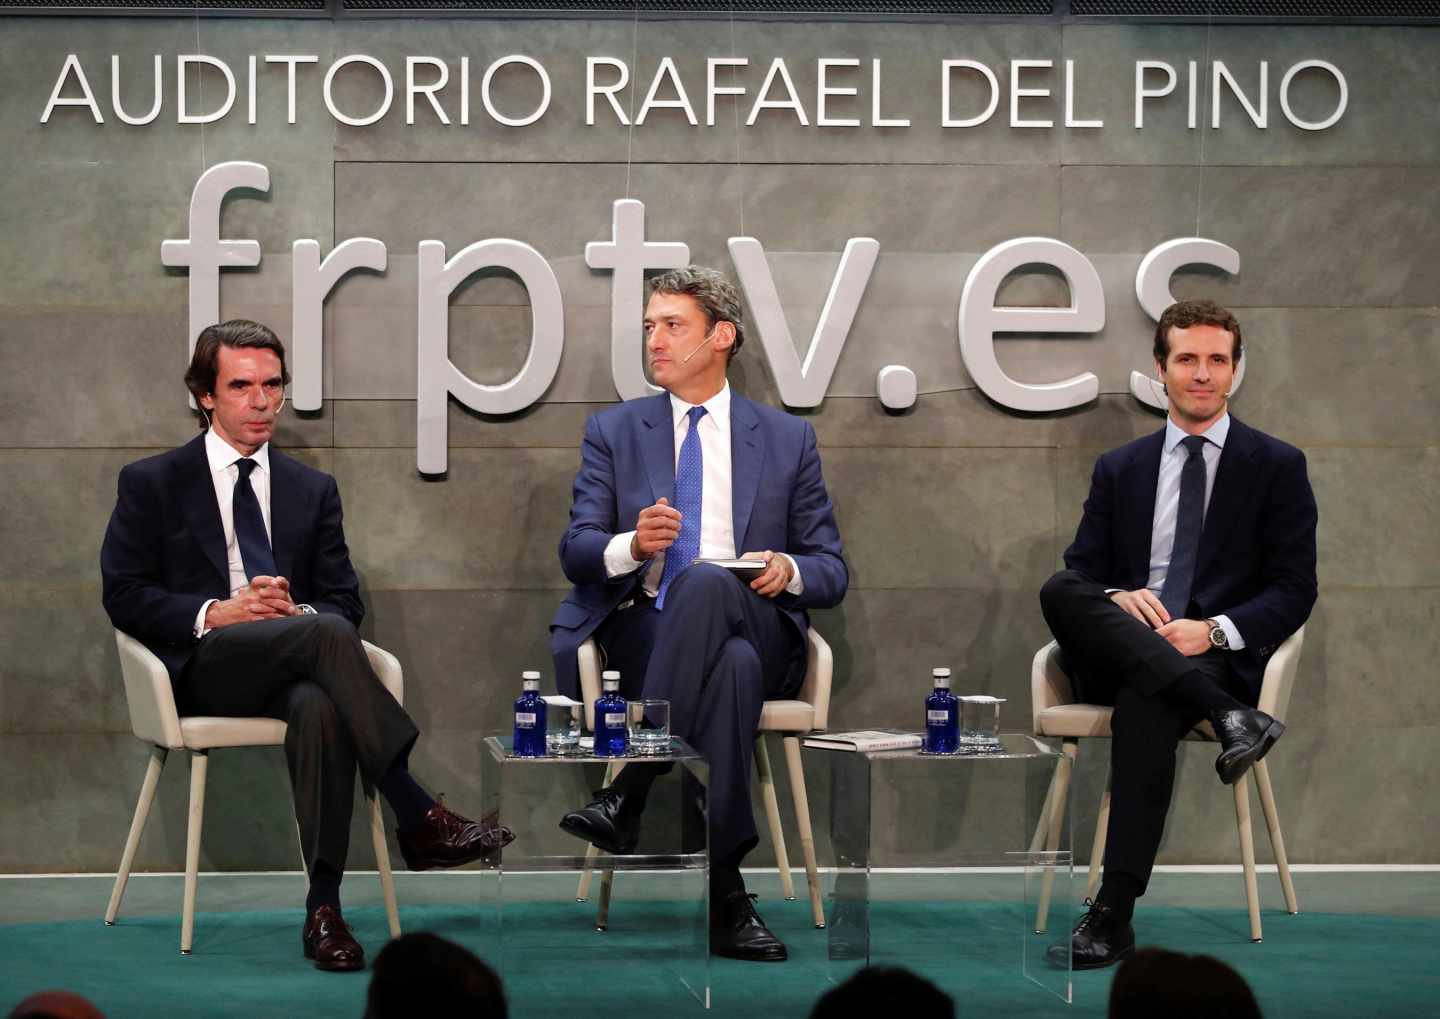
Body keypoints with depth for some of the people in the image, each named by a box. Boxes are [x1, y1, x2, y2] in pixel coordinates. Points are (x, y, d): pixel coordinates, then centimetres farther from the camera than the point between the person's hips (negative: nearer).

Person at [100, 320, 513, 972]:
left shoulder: (312, 490, 21)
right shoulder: (151, 484, 12)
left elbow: (345, 600, 15)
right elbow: (124, 595, 4)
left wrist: (300, 611, -10)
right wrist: (214, 613, -12)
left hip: (293, 670, 3)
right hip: (203, 668, -3)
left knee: (320, 708, -37)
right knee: (326, 635, -34)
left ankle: (324, 907, -39)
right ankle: (418, 819, -35)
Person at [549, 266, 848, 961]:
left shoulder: (787, 439, 15)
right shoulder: (613, 431, 16)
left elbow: (831, 571, 14)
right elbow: (575, 553, 6)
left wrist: (789, 569, -11)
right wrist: (632, 544, -17)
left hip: (755, 630, 0)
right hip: (640, 633, 0)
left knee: (704, 583, -39)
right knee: (732, 666, -38)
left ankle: (628, 796, -43)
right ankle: (725, 894, -41)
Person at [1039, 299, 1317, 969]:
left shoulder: (1277, 466, 11)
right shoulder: (1119, 469, 20)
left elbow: (1294, 589, 4)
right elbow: (1081, 569, 13)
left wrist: (1215, 631, -15)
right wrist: (1116, 599, -13)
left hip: (1215, 655, -3)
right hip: (1117, 650, 3)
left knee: (1144, 703, -39)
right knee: (1058, 589, -31)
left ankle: (1112, 915, -43)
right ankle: (1229, 716, -39)